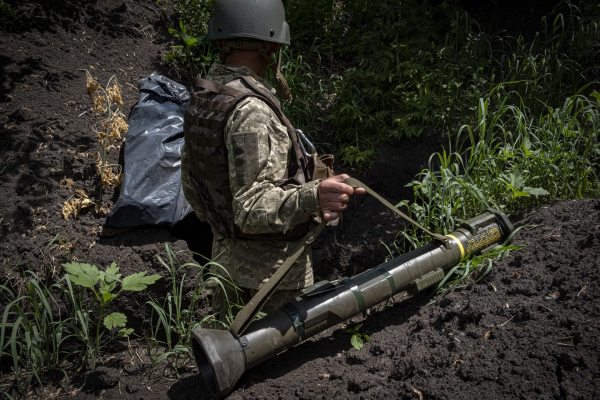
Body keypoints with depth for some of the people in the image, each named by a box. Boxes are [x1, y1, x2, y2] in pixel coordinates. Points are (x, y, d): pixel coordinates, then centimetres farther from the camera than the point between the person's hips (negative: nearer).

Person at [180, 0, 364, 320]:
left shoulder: (200, 102, 2)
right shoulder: (250, 111, -25)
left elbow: (192, 188, 11)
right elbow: (252, 209, -29)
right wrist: (313, 198, -43)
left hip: (225, 254, 8)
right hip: (274, 263, -8)